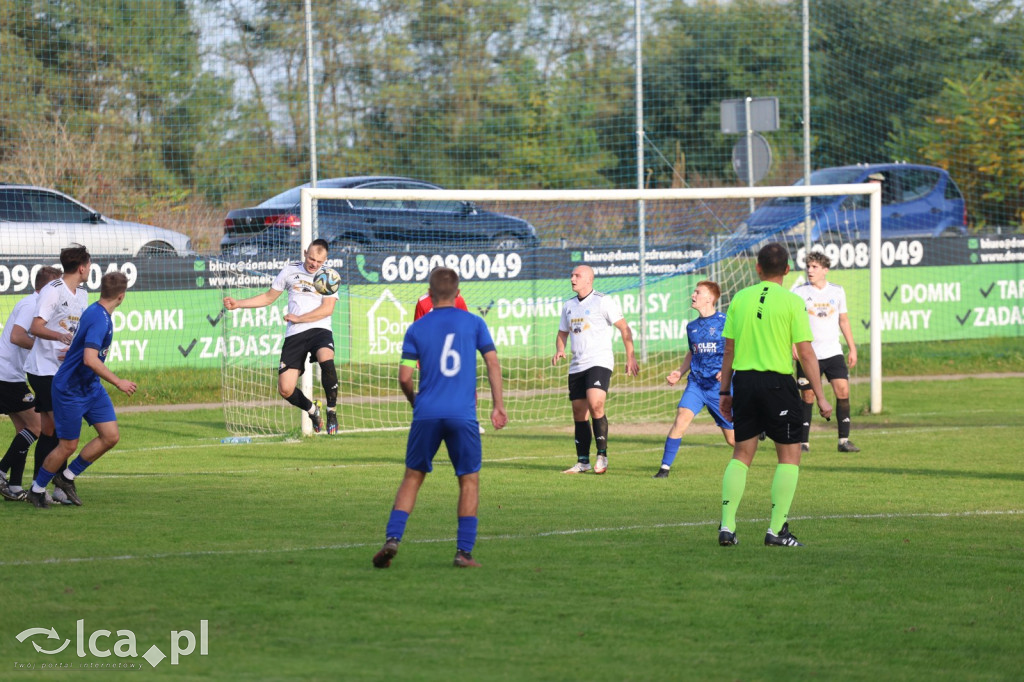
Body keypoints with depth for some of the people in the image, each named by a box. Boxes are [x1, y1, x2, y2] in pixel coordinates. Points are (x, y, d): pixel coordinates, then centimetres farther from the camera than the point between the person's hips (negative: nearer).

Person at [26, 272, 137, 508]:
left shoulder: (97, 312, 5)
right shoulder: (99, 319, -26)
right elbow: (90, 360, -34)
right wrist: (118, 382, -29)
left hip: (91, 387, 9)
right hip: (70, 389, -9)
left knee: (111, 436, 2)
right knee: (68, 446, -2)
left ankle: (67, 477, 17)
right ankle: (37, 489, 18)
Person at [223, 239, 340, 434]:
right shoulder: (290, 271, 10)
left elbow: (327, 309, -8)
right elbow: (268, 297, 21)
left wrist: (298, 318, -13)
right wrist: (237, 304, 15)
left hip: (319, 330, -3)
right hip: (294, 335, 3)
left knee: (326, 360, -36)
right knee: (285, 390, -8)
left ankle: (332, 413, -19)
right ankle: (312, 410, 25)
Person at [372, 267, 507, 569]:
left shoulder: (417, 329, 7)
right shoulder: (474, 323, 6)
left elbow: (404, 377, 3)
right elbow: (493, 363, 0)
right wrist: (498, 405, 6)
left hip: (426, 415, 1)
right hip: (463, 416, -1)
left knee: (412, 478, 11)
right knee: (469, 480, 8)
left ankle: (392, 538, -4)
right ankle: (464, 552, 2)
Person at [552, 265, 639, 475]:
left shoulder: (603, 301, -5)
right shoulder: (569, 305, 15)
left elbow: (624, 328, -3)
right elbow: (563, 332, 25)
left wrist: (630, 357, -8)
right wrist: (559, 350, 4)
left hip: (599, 362, -7)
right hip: (576, 366, 7)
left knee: (595, 405, -23)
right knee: (579, 414, 5)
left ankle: (602, 455, -13)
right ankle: (583, 462, 11)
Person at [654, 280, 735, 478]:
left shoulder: (724, 322, -6)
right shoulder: (692, 326, 11)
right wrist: (679, 373, 10)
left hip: (720, 386, -4)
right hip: (696, 383, 4)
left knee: (732, 438, 3)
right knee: (681, 418, -19)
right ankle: (665, 467, -16)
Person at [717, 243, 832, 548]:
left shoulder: (740, 298, 5)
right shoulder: (792, 302, -6)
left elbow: (729, 350, 8)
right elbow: (806, 353, -8)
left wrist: (725, 391, 17)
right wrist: (820, 397, -4)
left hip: (744, 381, 4)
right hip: (778, 382, -4)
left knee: (741, 454, 13)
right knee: (789, 455, 6)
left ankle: (727, 526, 6)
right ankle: (776, 530, 0)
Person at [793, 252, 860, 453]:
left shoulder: (837, 291, 8)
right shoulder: (799, 292, -1)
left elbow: (843, 320, 16)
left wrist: (852, 348, 13)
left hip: (833, 353, 2)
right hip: (808, 354, -2)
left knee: (843, 391, -9)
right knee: (808, 397, 0)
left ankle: (844, 440, -3)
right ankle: (803, 442, 8)